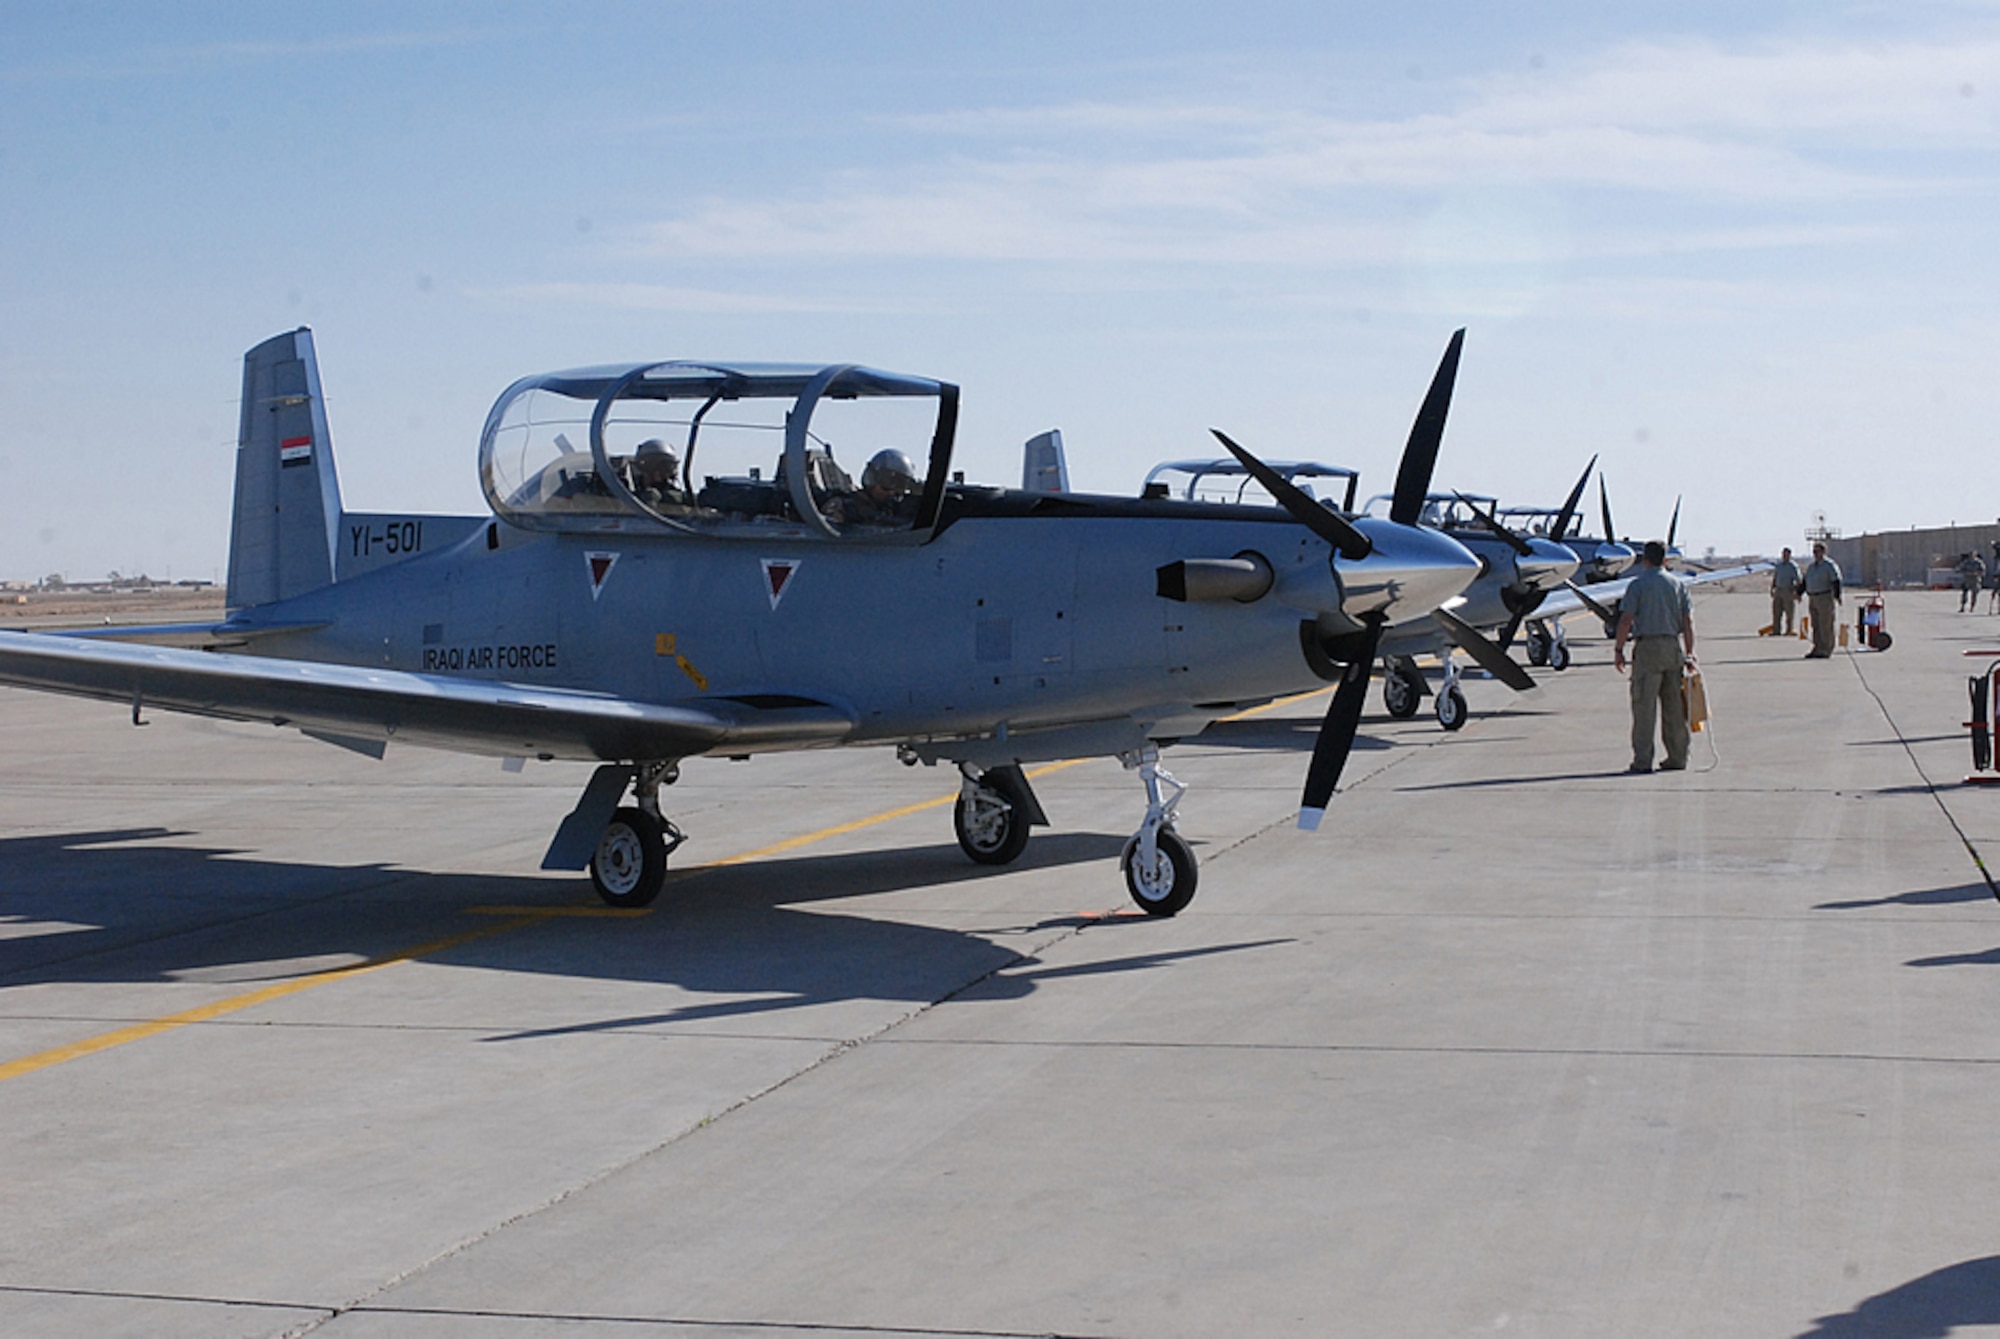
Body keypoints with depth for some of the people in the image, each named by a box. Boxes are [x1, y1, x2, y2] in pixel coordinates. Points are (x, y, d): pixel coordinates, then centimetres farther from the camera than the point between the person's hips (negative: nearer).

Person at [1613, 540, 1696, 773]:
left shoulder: (1638, 584, -3)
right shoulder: (1678, 585, 10)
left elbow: (1626, 620, -9)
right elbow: (1688, 622, 7)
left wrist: (1618, 649, -3)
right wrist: (1690, 653, 10)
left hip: (1648, 646, -5)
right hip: (1674, 646, 5)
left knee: (1644, 706, -4)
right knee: (1674, 706, 11)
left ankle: (1643, 760, -8)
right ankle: (1677, 757, 14)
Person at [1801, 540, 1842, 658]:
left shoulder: (1830, 565, -8)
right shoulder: (1812, 566, 16)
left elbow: (1836, 581, -16)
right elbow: (1805, 581, 19)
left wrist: (1837, 595, -26)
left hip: (1825, 598, -8)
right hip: (1812, 599, 8)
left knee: (1826, 626, -5)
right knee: (1816, 626, 8)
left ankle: (1826, 651, -3)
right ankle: (1817, 649, 13)